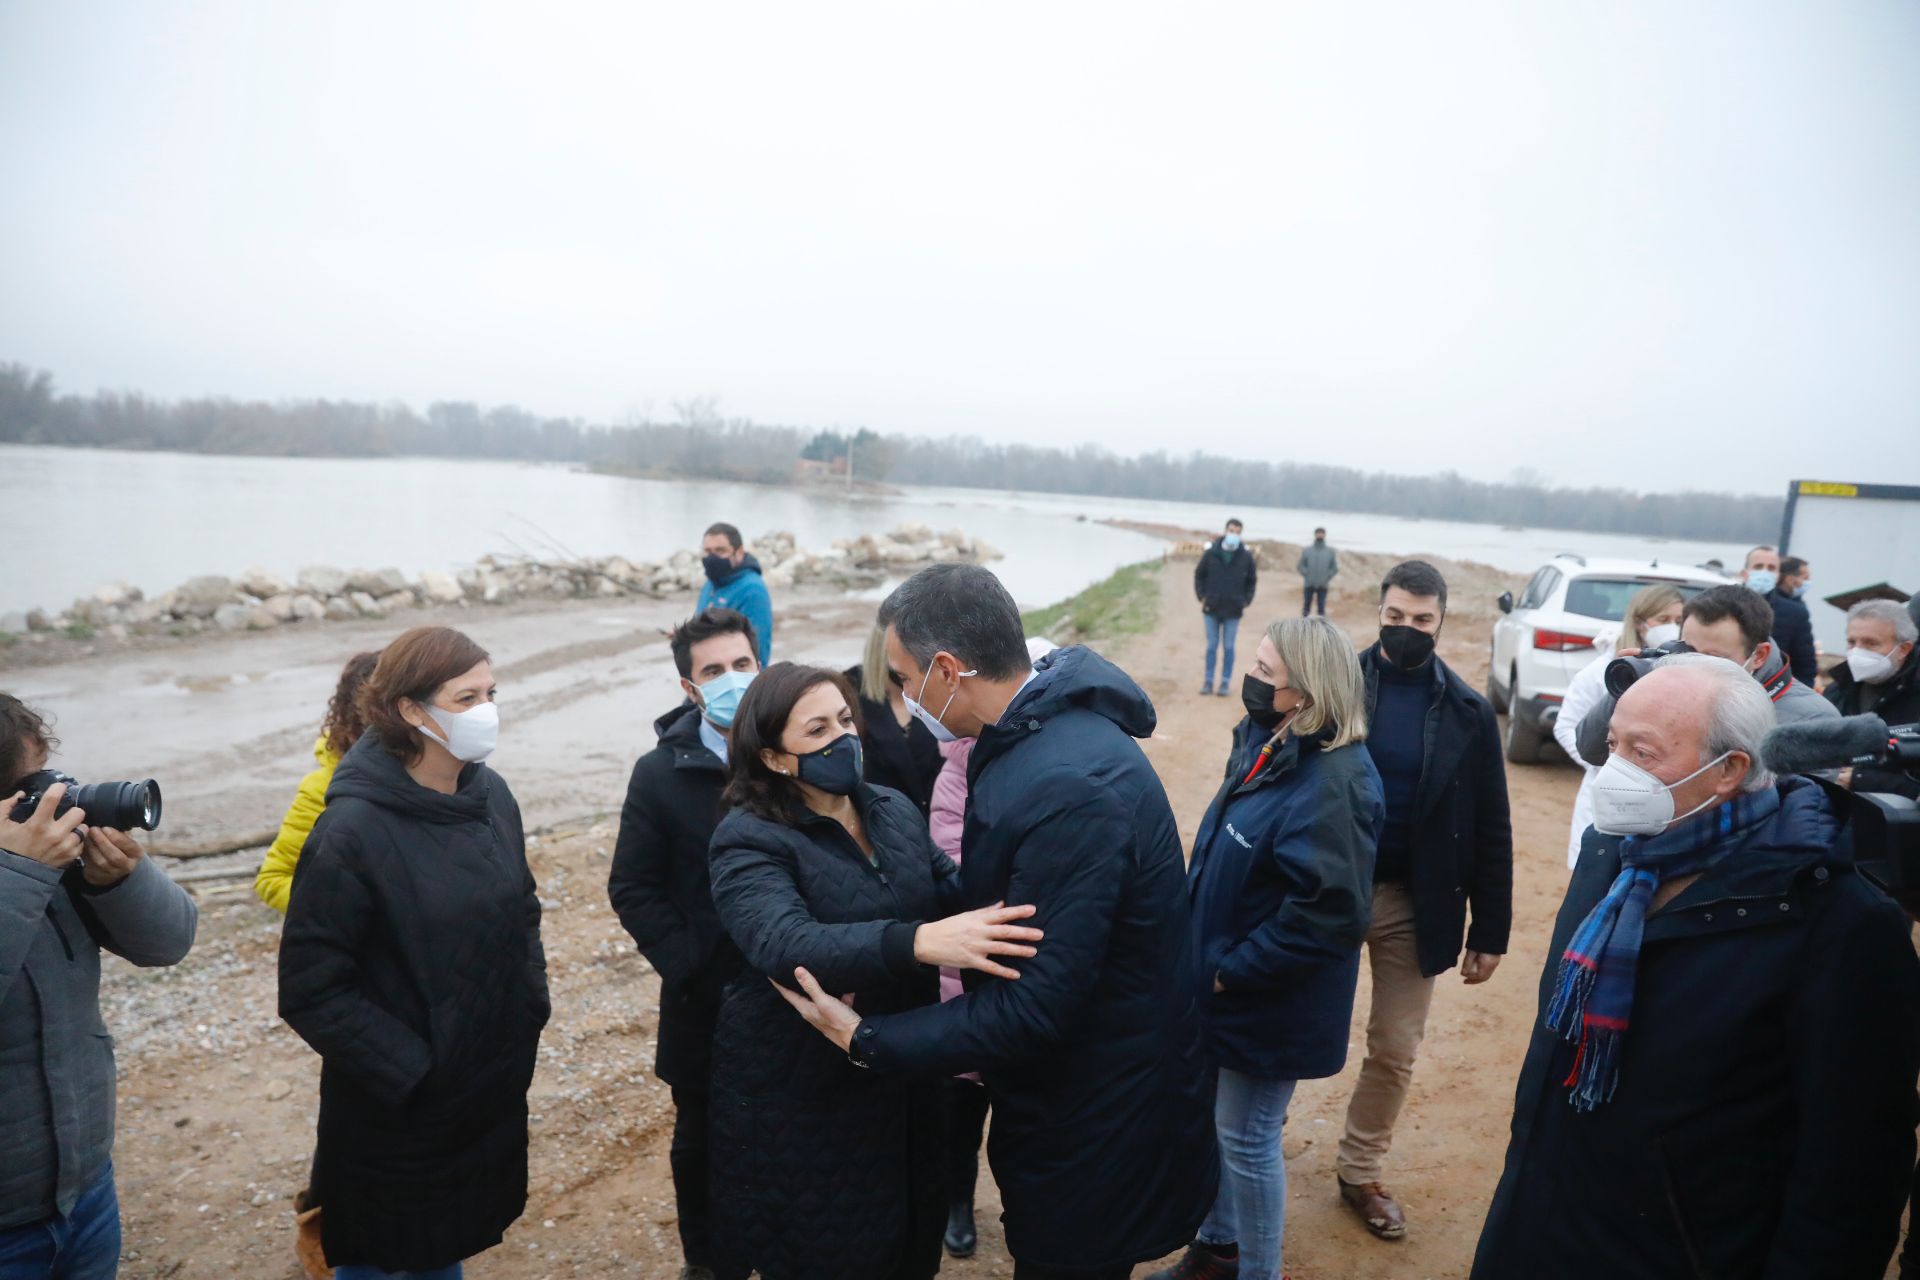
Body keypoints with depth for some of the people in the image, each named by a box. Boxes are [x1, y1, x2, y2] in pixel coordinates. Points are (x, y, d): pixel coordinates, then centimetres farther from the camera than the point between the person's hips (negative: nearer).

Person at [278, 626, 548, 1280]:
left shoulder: (490, 793, -4)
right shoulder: (352, 831, -22)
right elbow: (312, 991, -19)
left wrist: (531, 1006, 3)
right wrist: (409, 1072, -17)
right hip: (396, 1116, -5)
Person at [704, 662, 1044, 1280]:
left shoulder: (895, 810, 2)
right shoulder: (749, 840, -18)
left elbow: (953, 891, 0)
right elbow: (786, 946, -35)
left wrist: (1011, 904, -23)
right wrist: (919, 943, -49)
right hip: (801, 1099, -5)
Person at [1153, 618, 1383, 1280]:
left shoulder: (1333, 782, -27)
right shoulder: (1266, 746, 2)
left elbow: (1331, 909, -31)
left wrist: (1233, 971, -21)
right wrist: (1211, 962, 7)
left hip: (1269, 1002, -9)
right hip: (1226, 984, 9)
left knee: (1246, 1138, 9)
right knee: (1217, 1123, 23)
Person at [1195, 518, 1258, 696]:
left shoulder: (1246, 555, -3)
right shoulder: (1210, 552, -4)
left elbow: (1252, 580, 8)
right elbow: (1199, 575, 6)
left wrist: (1246, 601, 0)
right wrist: (1201, 597, 0)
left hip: (1234, 610, 0)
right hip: (1211, 608, 0)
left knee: (1228, 647, 5)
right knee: (1211, 646, 7)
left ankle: (1225, 684, 12)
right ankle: (1208, 682, 14)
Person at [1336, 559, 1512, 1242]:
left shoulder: (1468, 714, -4)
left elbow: (1490, 832, 0)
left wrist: (1490, 932, 0)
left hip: (1414, 904, 2)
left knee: (1395, 1051, 13)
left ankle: (1360, 1171, 33)